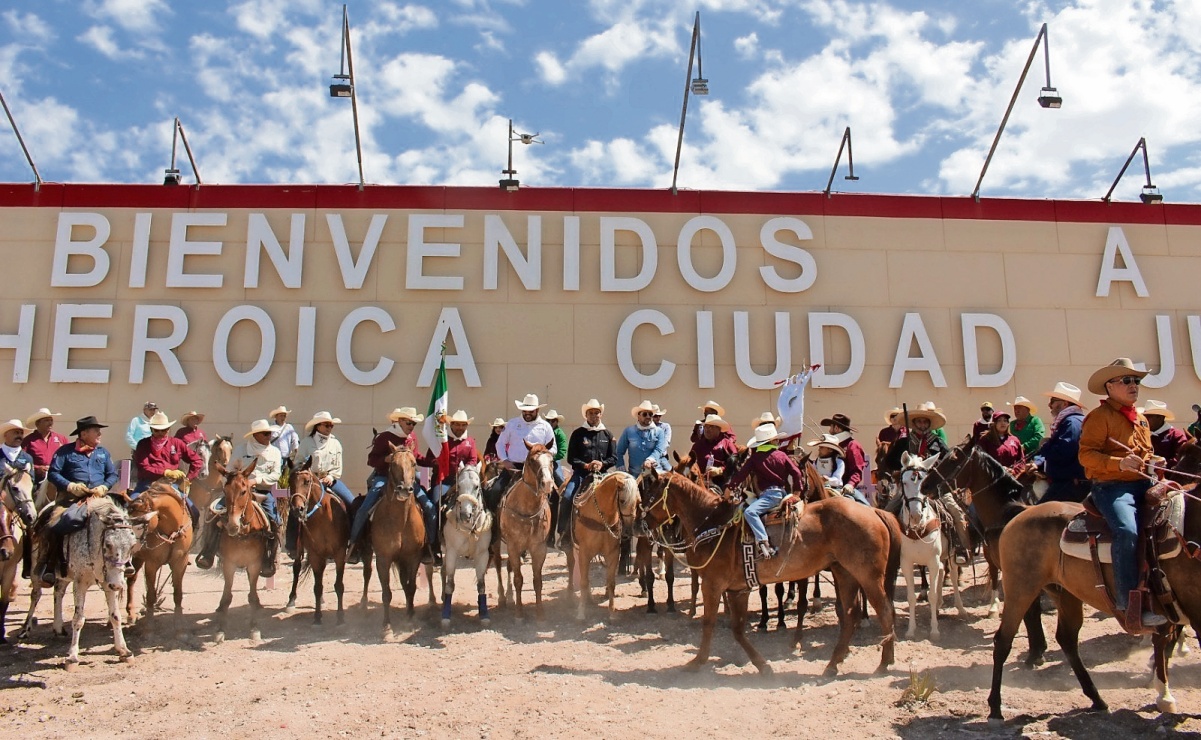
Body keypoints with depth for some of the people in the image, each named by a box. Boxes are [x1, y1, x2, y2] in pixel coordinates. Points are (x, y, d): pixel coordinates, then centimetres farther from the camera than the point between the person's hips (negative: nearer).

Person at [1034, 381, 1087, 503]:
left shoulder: (1072, 421, -15)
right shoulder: (1064, 421, 20)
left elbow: (1063, 453, -29)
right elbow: (1053, 453, 23)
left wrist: (1045, 446, -9)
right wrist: (1037, 463, 3)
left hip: (1071, 484, -11)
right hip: (1064, 482, 11)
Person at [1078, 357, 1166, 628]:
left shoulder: (1141, 419, 22)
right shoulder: (1099, 416, -4)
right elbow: (1086, 454, -12)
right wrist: (1119, 463, -26)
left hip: (1142, 484, 8)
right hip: (1111, 486, -8)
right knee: (1127, 532, -31)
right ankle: (1128, 606, -27)